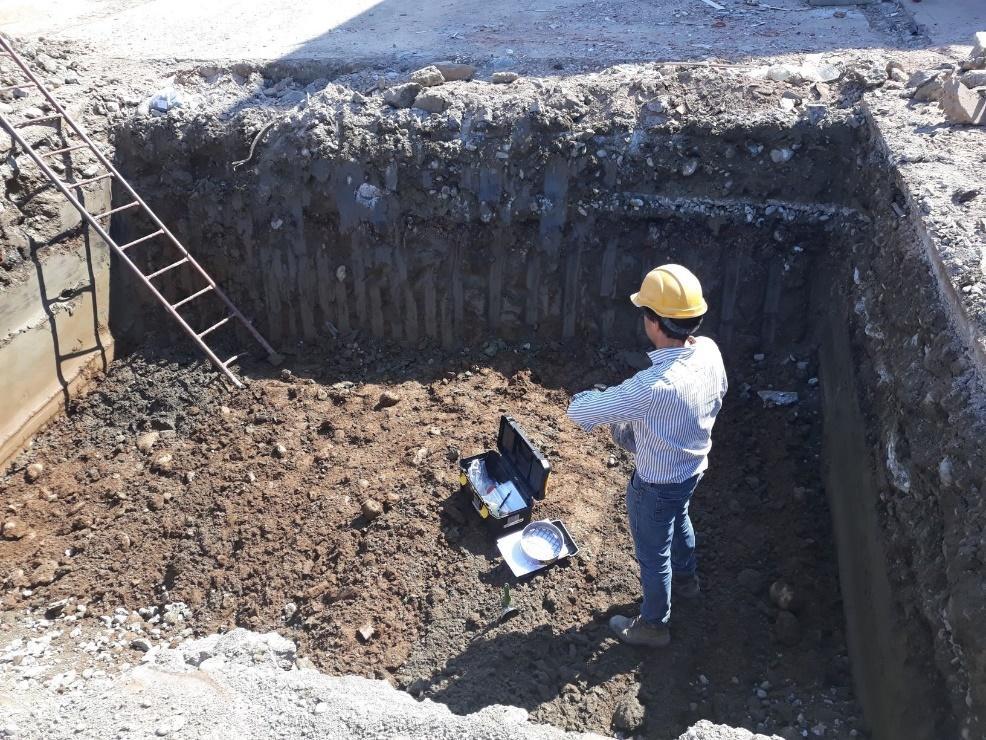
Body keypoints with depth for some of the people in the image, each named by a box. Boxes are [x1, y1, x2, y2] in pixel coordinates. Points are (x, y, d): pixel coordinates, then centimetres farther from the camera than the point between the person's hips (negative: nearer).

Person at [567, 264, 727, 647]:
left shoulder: (653, 386, -43)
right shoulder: (710, 351, -18)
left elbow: (579, 410, -34)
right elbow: (716, 401, 4)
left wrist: (599, 397, -12)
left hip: (657, 483, -8)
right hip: (694, 465, 8)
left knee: (653, 555, 18)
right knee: (678, 521, 36)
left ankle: (653, 625, 43)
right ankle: (686, 578, 64)